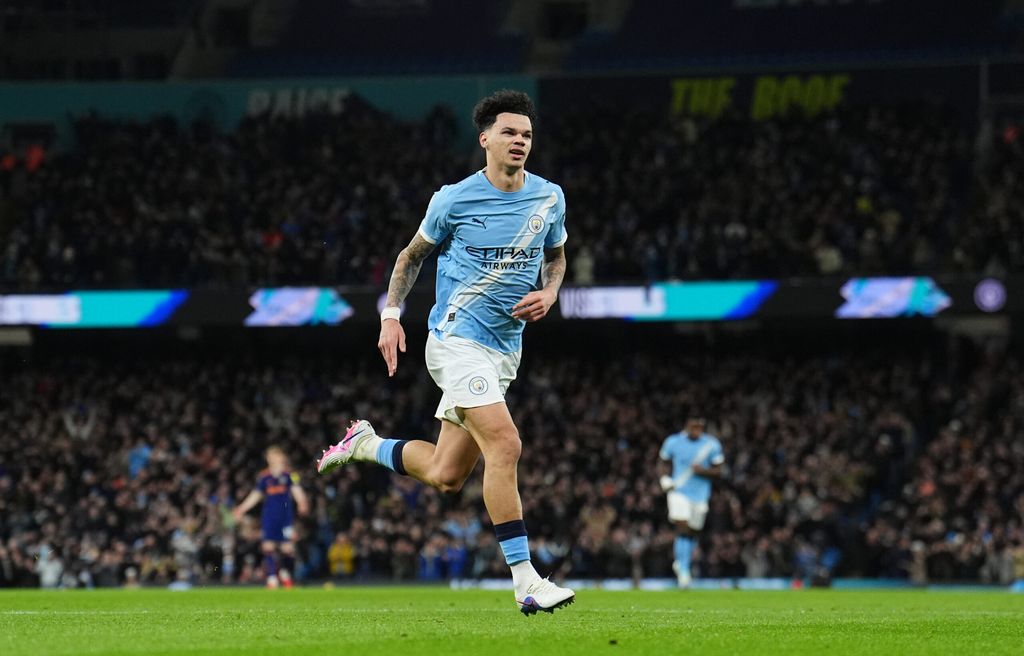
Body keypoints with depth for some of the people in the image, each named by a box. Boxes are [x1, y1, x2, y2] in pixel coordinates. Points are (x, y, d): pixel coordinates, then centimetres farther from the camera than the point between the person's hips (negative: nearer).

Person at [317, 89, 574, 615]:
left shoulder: (549, 198, 5)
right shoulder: (454, 200, -6)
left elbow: (555, 256, 22)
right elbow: (413, 255, 8)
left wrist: (548, 294, 2)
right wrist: (391, 315, 0)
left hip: (504, 349, 6)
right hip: (458, 338, -6)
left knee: (446, 475, 8)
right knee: (504, 444, -23)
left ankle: (367, 445, 36)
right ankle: (525, 580, -23)